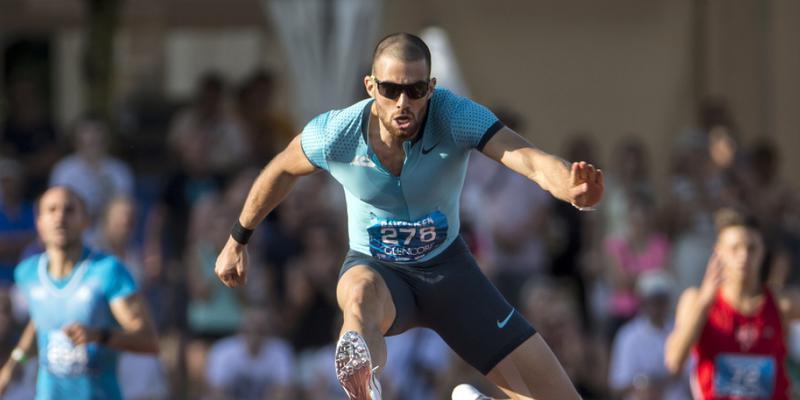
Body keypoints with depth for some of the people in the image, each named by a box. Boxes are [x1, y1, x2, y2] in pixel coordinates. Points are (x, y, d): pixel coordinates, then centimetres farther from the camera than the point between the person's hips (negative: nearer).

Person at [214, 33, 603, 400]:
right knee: (362, 294, -44)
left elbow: (530, 159, -42)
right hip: (376, 269, -1)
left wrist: (572, 188, -65)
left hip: (448, 267, 1)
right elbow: (280, 171, 3)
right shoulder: (334, 134, -20)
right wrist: (237, 240, 15)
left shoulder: (456, 116, -26)